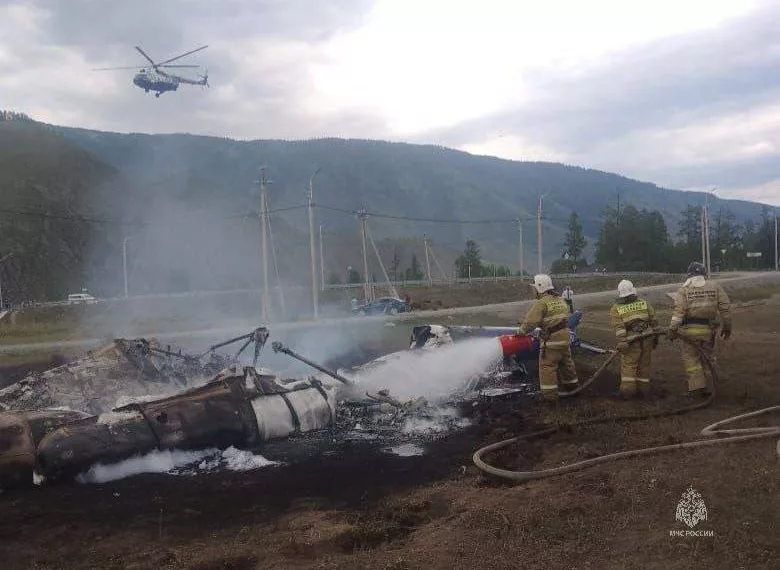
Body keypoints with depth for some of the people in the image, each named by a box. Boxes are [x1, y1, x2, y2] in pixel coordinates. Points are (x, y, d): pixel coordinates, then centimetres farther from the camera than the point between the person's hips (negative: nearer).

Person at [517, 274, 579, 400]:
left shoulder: (542, 303, -16)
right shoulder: (560, 300, 12)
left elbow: (531, 321, -20)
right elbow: (566, 315, 12)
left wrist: (521, 331, -4)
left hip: (551, 339, -8)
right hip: (565, 337, 8)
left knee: (547, 365, 0)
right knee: (566, 361, 24)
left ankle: (549, 393, 1)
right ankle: (572, 384, 40)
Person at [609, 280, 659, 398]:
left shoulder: (616, 308, 3)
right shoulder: (644, 303, 14)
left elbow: (618, 327, -10)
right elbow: (654, 321, 12)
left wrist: (622, 342, -15)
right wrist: (656, 337, 17)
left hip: (632, 340, -3)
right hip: (647, 338, 3)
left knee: (628, 365, 2)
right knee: (644, 364, 11)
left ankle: (627, 389, -5)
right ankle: (643, 388, 17)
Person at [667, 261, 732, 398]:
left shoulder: (684, 289, 0)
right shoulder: (715, 287, 8)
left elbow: (679, 311, -10)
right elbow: (725, 307, 5)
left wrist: (673, 329, -11)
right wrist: (727, 327, 13)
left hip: (691, 329, -3)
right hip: (709, 329, 3)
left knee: (690, 357, 6)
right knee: (708, 357, 15)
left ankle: (697, 386, 1)